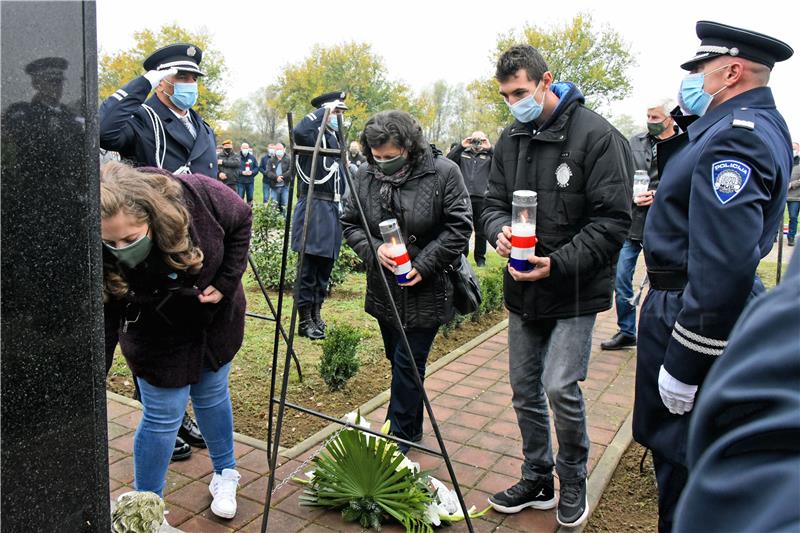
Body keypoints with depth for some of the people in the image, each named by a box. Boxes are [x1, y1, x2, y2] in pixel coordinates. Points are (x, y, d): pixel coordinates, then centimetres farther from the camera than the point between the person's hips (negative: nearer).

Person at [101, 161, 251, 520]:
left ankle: (225, 473, 41)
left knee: (213, 397, 18)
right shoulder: (103, 260, -33)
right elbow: (103, 325, -26)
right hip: (160, 339, -1)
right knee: (163, 416, 2)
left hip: (216, 321, 2)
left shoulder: (198, 196, -34)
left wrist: (226, 282, -19)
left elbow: (241, 221, -14)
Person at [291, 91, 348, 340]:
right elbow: (299, 132, -32)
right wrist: (323, 111, -23)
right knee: (309, 267, -3)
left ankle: (316, 314, 24)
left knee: (325, 267, 13)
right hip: (314, 208, -9)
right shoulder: (314, 135, -7)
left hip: (332, 208, 9)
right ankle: (305, 321, 6)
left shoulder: (333, 139, 20)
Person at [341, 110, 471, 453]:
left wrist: (424, 265, -19)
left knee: (408, 363, -2)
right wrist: (373, 249, -16)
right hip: (384, 290, 5)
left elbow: (459, 228, -12)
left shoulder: (443, 173, -14)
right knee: (398, 360, 18)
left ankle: (398, 435, 16)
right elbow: (349, 224, 4)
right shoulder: (364, 176, -2)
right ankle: (413, 428, 38)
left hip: (427, 290, -5)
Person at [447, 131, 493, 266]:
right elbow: (448, 160, -5)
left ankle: (480, 258, 19)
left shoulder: (488, 156, 9)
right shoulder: (462, 154, 11)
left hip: (481, 198, 0)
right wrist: (460, 146, -14)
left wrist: (490, 149, -15)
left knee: (481, 230, 8)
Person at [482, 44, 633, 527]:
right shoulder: (511, 139, 7)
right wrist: (499, 229, -11)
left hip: (574, 292, -6)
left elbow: (613, 220, -15)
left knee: (560, 387, -10)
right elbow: (495, 202, 12)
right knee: (525, 388, 13)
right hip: (522, 289, 6)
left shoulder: (596, 135, -13)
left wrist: (559, 264, -23)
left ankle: (574, 482, 18)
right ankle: (538, 481, 32)